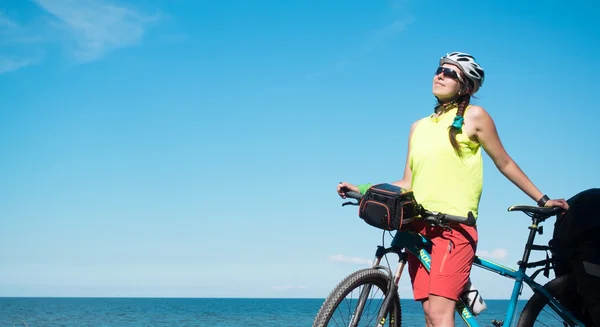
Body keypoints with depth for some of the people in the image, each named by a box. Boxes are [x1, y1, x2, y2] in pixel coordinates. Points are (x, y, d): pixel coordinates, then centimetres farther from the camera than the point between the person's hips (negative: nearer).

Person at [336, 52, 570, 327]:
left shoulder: (474, 116, 5)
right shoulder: (418, 127, 18)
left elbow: (505, 163, 11)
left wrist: (542, 200, 12)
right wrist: (361, 190, 8)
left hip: (455, 225, -5)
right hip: (419, 226, 6)